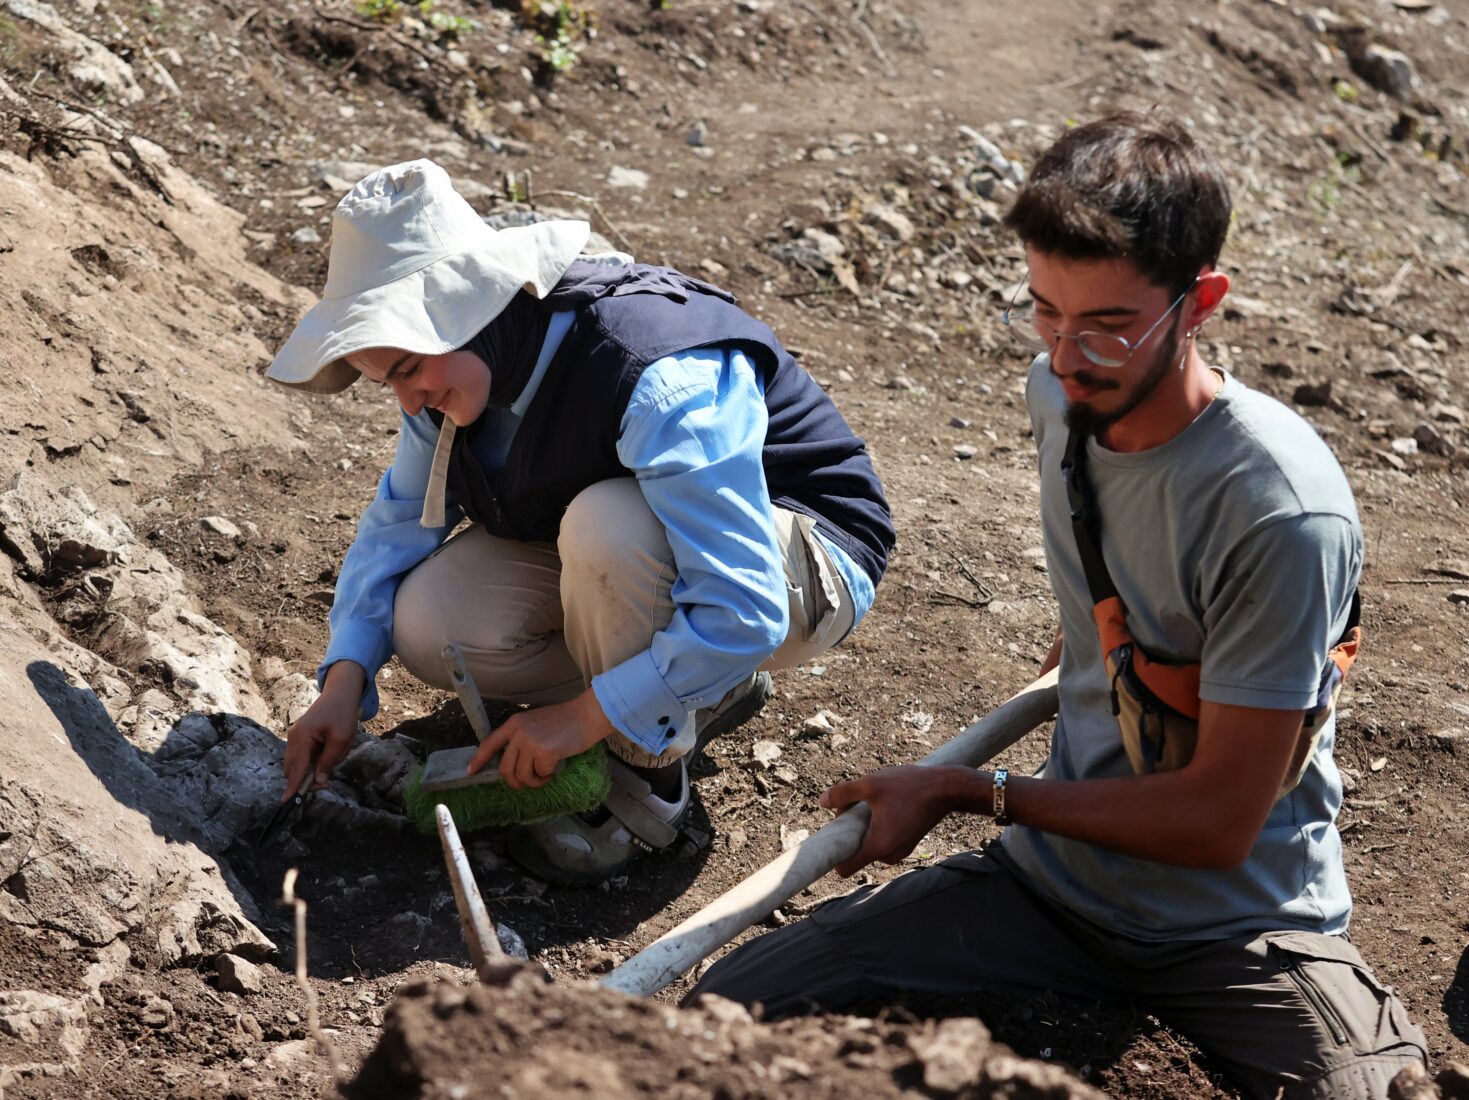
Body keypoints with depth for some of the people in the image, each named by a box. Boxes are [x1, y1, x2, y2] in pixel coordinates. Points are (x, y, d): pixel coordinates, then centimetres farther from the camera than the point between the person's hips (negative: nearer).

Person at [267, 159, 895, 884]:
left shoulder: (664, 383, -36)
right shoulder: (456, 367, -11)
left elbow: (742, 614, -38)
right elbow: (399, 519, 2)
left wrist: (582, 717, -31)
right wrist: (344, 682, -12)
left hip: (807, 563, -8)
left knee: (608, 525, -39)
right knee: (428, 626, -15)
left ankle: (645, 777, -13)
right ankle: (707, 691, 4)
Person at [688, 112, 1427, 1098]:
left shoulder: (1284, 514, -25)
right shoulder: (1061, 393, -3)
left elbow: (1217, 821, -20)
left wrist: (964, 791, -14)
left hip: (1244, 925, -5)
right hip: (1055, 881, 5)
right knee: (731, 1009, -11)